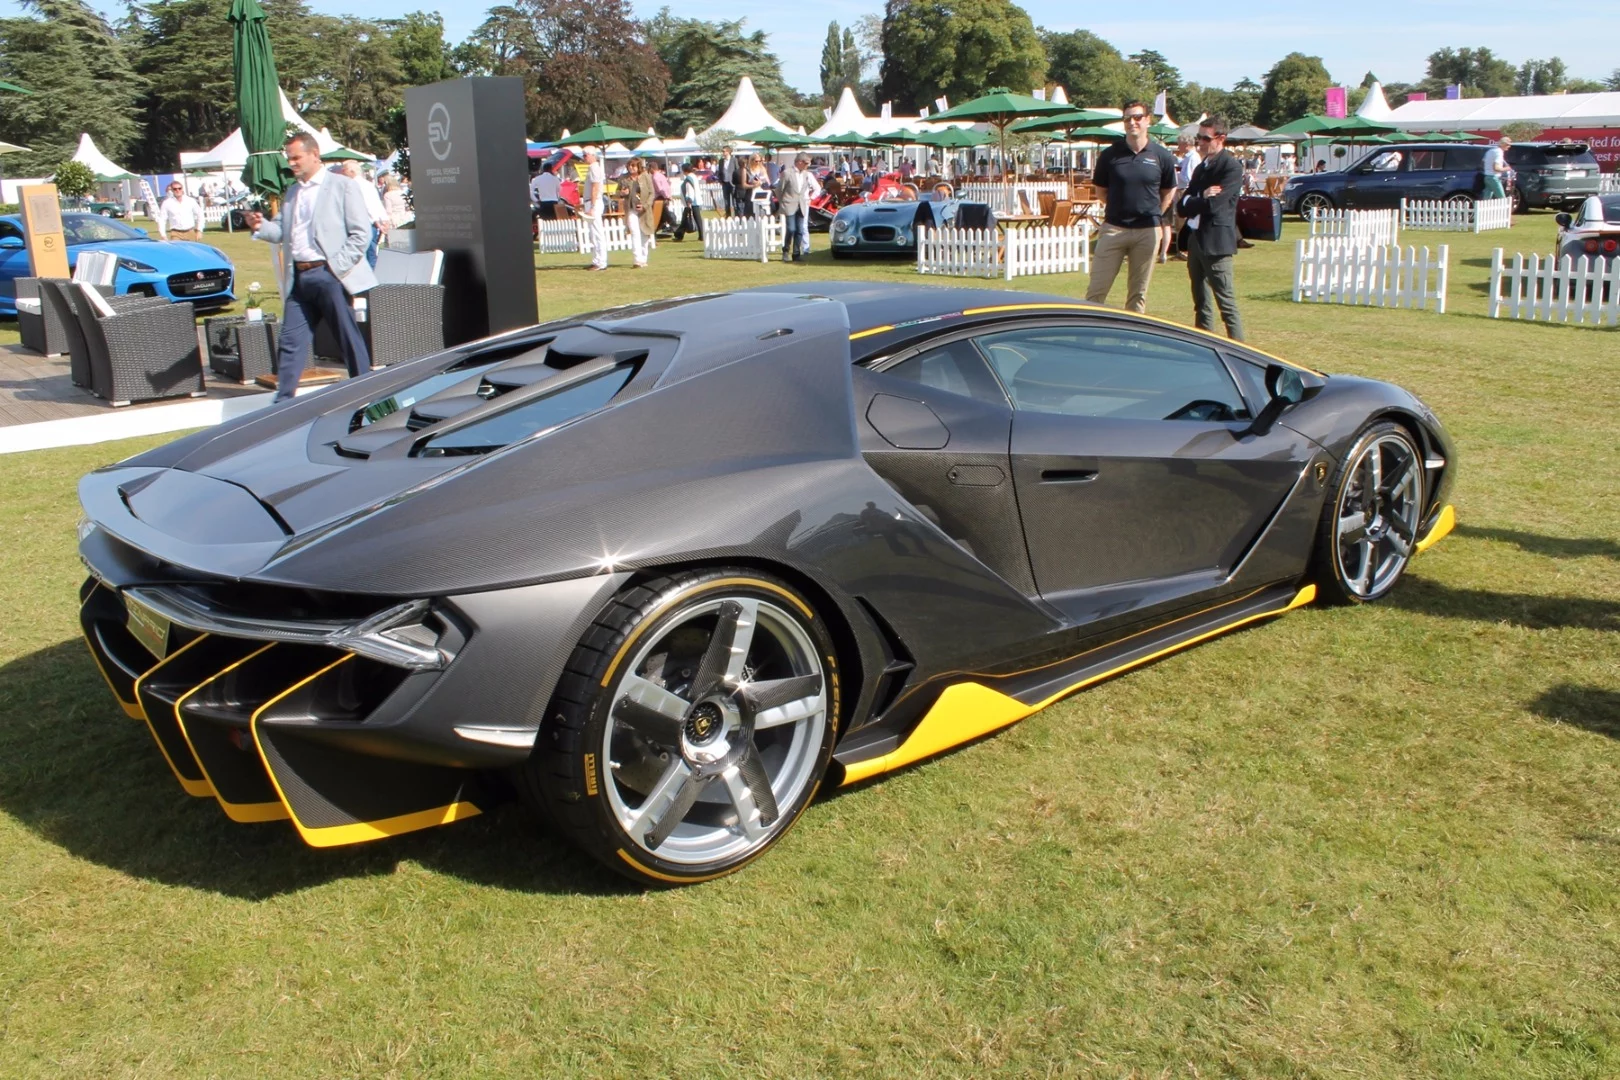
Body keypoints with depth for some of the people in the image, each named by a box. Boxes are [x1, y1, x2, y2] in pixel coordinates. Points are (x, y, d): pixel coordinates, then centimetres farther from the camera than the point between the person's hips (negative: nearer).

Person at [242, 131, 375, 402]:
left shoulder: (343, 187, -1)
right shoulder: (292, 192, 19)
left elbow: (361, 233, -7)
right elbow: (281, 231, 19)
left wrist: (338, 267, -13)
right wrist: (259, 226, -3)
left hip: (328, 275, -6)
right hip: (298, 278, 6)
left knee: (350, 339, 1)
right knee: (290, 342, 5)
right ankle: (283, 402, 11)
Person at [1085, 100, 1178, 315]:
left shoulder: (1162, 156, 0)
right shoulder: (1110, 155, -1)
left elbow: (1169, 191, 13)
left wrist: (1154, 214, 8)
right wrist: (1118, 209, 9)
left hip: (1147, 230, 1)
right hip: (1113, 228, 0)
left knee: (1138, 291, 8)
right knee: (1097, 289, -4)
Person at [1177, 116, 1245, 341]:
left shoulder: (1232, 167, -9)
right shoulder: (1201, 168, 17)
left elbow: (1213, 204, -19)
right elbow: (1183, 206, 8)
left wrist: (1191, 202, -3)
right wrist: (1201, 199, -10)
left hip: (1216, 242, -9)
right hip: (1196, 240, 9)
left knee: (1226, 303, -10)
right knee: (1201, 303, 14)